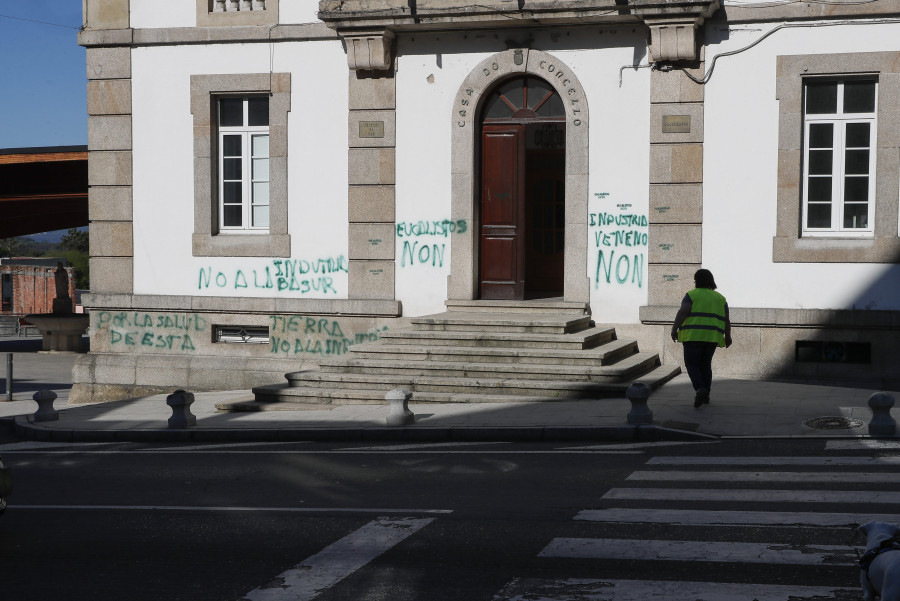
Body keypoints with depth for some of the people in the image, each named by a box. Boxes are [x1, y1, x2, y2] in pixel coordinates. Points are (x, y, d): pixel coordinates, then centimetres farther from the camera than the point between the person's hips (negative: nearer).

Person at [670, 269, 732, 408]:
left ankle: (700, 389, -19)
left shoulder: (692, 295, 0)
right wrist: (727, 337, 18)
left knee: (691, 364, 2)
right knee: (705, 364, 16)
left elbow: (683, 312, -13)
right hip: (712, 337, 4)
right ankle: (705, 395, 14)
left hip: (693, 335, -4)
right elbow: (726, 320, 9)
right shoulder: (720, 298, 11)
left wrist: (674, 329, -13)